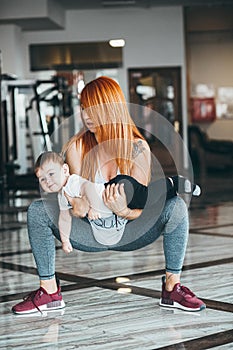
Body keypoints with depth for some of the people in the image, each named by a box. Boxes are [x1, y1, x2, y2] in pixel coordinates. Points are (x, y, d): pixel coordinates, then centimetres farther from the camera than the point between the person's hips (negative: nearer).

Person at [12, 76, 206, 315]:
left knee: (176, 206, -26)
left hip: (128, 235, -1)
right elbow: (78, 210, -8)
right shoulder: (76, 148, -10)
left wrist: (122, 210, -39)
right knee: (37, 210, -20)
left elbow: (138, 210, -14)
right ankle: (49, 292, -11)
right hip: (90, 236, 1)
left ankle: (172, 288, -15)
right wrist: (77, 207, -33)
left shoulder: (138, 148, -14)